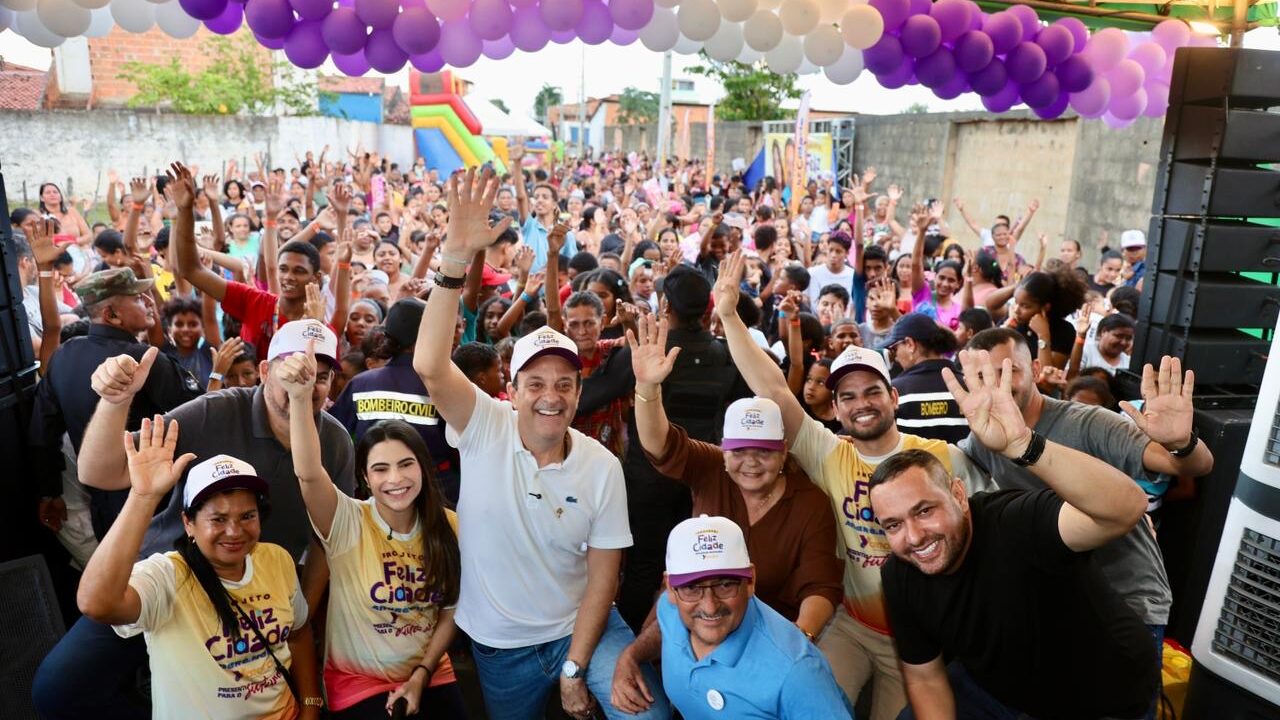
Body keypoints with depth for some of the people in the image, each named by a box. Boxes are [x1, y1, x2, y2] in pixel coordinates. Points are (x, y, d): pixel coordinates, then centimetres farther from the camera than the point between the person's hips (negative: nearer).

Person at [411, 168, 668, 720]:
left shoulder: (602, 466, -13)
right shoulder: (485, 429, -15)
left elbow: (603, 575, -8)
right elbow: (429, 366, -32)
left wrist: (574, 669, -12)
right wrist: (456, 259, -41)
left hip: (582, 628, 0)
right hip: (500, 646, 1)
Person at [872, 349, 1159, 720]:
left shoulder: (1017, 521, -34)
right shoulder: (899, 577, -15)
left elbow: (1127, 509, -52)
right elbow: (926, 678, -3)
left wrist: (1020, 444, -63)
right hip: (994, 688, 5)